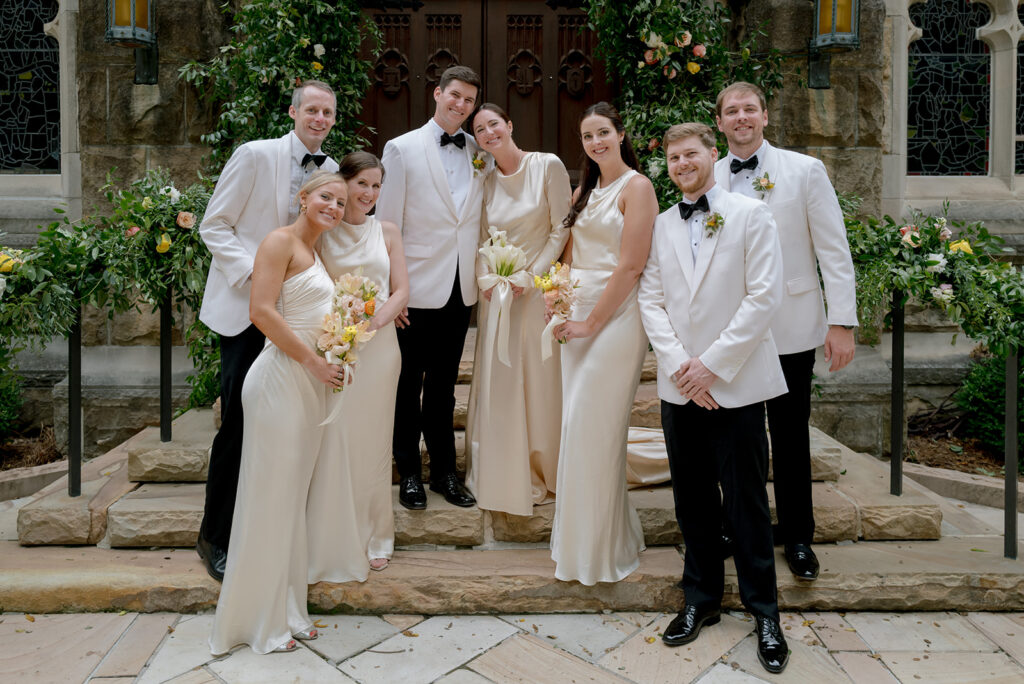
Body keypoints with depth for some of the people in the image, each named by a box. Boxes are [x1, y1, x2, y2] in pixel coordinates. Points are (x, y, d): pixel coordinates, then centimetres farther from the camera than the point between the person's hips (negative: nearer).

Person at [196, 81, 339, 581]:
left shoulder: (333, 172, 7)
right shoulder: (255, 155, -7)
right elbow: (214, 226, -7)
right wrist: (256, 271, -19)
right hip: (245, 306, -5)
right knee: (240, 422, -5)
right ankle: (215, 538, 12)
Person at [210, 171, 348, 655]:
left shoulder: (315, 254, 20)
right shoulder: (281, 241, -7)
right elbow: (262, 311, -18)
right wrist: (313, 360, -16)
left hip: (310, 385, 9)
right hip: (279, 379, -9)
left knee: (293, 498, 14)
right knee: (269, 497, 0)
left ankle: (286, 609, 26)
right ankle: (258, 621, 15)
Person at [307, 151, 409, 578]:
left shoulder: (387, 232, 11)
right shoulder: (321, 232, 5)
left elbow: (401, 290, 6)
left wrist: (376, 319, -11)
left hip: (378, 345, 2)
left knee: (372, 440, 7)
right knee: (332, 441, -3)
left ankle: (374, 538, 21)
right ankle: (332, 543, 11)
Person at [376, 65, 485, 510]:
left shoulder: (478, 153, 9)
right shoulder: (402, 148, -3)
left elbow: (480, 219, 11)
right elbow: (387, 222, -5)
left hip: (461, 289, 4)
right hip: (418, 286, -4)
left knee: (444, 385, 15)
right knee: (408, 385, 8)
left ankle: (444, 472, 27)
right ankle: (408, 473, 23)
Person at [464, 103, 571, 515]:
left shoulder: (548, 166, -6)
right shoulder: (485, 180, 7)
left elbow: (561, 229, -6)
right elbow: (482, 240, 12)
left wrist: (532, 275, -13)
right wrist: (486, 280, -5)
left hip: (539, 288, -4)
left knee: (539, 379, 2)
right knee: (496, 382, 5)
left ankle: (541, 473, 21)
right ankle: (498, 476, 21)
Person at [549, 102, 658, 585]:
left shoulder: (636, 187, -7)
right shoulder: (585, 191, 17)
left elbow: (631, 266, -14)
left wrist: (592, 323, -13)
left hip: (615, 315, -7)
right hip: (577, 316, 8)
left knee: (594, 430, -5)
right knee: (576, 425, 11)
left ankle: (602, 549, 12)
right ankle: (579, 536, 26)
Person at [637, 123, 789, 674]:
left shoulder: (750, 215, 0)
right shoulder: (660, 226, 12)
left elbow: (763, 296, -8)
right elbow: (651, 301, 7)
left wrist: (713, 364, -12)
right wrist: (679, 366, -7)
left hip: (736, 384, -4)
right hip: (679, 386, 4)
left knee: (746, 500, 3)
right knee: (692, 499, 12)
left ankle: (764, 612, 19)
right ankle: (702, 599, 28)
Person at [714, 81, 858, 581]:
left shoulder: (805, 170, 0)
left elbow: (834, 251, -3)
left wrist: (842, 321, -9)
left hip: (789, 328, -2)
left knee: (790, 436, 8)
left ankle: (797, 538, 23)